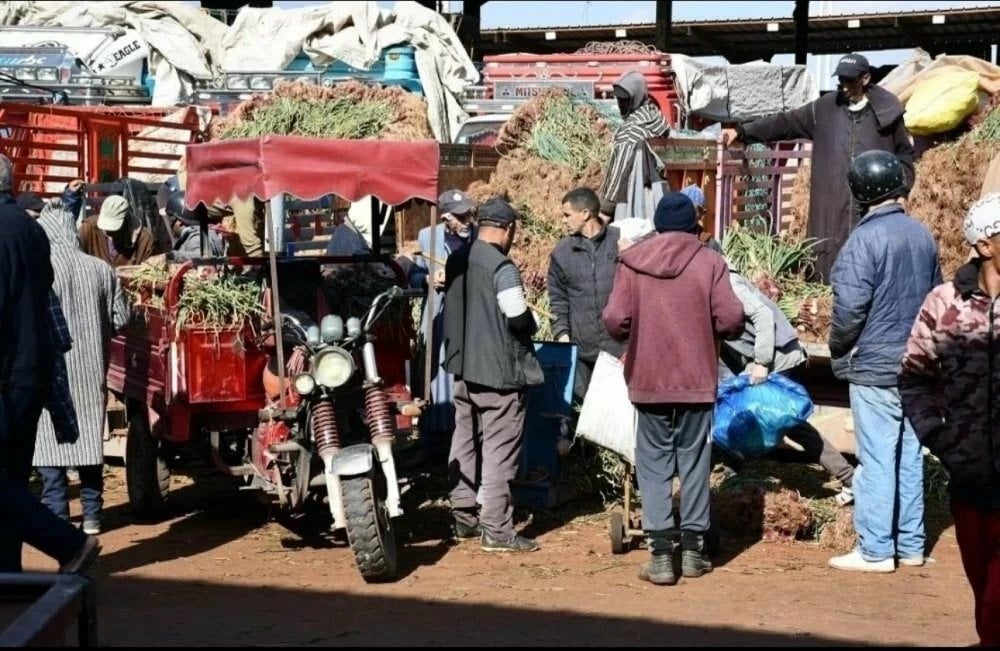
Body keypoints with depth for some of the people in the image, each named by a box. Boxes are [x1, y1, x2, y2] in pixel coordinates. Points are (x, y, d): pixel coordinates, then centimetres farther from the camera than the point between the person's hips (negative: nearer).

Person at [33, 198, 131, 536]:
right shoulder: (101, 269, -2)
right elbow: (120, 318, 3)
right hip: (90, 371, 4)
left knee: (50, 442, 4)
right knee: (89, 439, 13)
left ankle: (56, 517, 5)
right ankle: (92, 515, 18)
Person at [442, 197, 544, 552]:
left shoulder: (457, 260, 7)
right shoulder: (501, 266, -18)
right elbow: (518, 318, -19)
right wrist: (533, 322, 2)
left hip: (463, 365, 8)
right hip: (498, 369, -8)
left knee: (465, 442, 16)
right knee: (499, 449, -3)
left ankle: (463, 517, 25)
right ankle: (496, 529, -2)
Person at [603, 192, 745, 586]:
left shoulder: (633, 261, -4)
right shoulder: (709, 262, -5)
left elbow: (615, 320, -10)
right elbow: (731, 320, -9)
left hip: (649, 379, 0)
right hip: (697, 378, 0)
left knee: (654, 463, 6)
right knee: (694, 460, 11)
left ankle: (661, 554, 1)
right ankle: (693, 549, 15)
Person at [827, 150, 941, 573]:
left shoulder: (867, 237, -15)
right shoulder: (923, 235, 5)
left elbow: (850, 306, -18)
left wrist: (837, 349, -1)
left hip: (874, 365, -6)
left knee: (876, 459, -3)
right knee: (909, 456, 12)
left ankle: (875, 550, 1)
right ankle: (910, 545, 19)